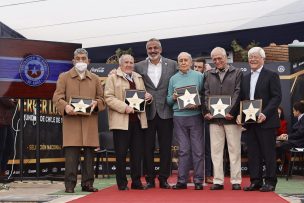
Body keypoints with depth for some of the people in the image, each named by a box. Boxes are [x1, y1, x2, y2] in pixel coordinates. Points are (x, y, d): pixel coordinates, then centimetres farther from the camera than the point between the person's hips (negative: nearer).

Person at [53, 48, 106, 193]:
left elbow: (102, 98, 16)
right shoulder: (64, 77, 9)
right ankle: (70, 184, -1)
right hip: (71, 120, -3)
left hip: (90, 122, 3)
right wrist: (65, 106, -19)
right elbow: (57, 97, 1)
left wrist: (96, 103, -7)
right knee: (71, 154, -7)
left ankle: (87, 184, 11)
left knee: (89, 154, 3)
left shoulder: (95, 79, 17)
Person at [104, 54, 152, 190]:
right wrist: (124, 107, -18)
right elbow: (108, 97, -7)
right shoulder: (113, 78, 2)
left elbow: (143, 95, 26)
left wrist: (148, 96, 2)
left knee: (137, 152, 6)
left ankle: (136, 182, 14)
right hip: (121, 120, -5)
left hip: (138, 119, 5)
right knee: (121, 153, -2)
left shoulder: (139, 78, 20)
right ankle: (122, 183, 6)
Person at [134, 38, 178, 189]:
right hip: (147, 112, 0)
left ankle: (163, 179, 11)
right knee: (148, 147, 3)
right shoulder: (139, 67, 5)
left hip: (165, 112, 0)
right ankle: (150, 179, 11)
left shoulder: (172, 65, 6)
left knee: (165, 147, 3)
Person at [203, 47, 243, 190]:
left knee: (234, 149, 0)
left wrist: (231, 112, -14)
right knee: (216, 150, 2)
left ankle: (236, 181, 5)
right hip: (214, 118, 3)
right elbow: (206, 95, 8)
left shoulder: (237, 73, 7)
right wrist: (207, 111, -6)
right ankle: (218, 181, 6)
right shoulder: (209, 75, 15)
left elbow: (237, 94, -3)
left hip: (231, 117, -3)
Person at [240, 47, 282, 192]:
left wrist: (265, 114, -19)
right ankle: (255, 181, 13)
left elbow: (277, 97, -9)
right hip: (250, 121, 6)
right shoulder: (245, 78, 17)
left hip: (266, 121, -6)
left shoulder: (271, 76, -1)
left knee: (268, 152, -2)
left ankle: (270, 182, 5)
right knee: (253, 153, 7)